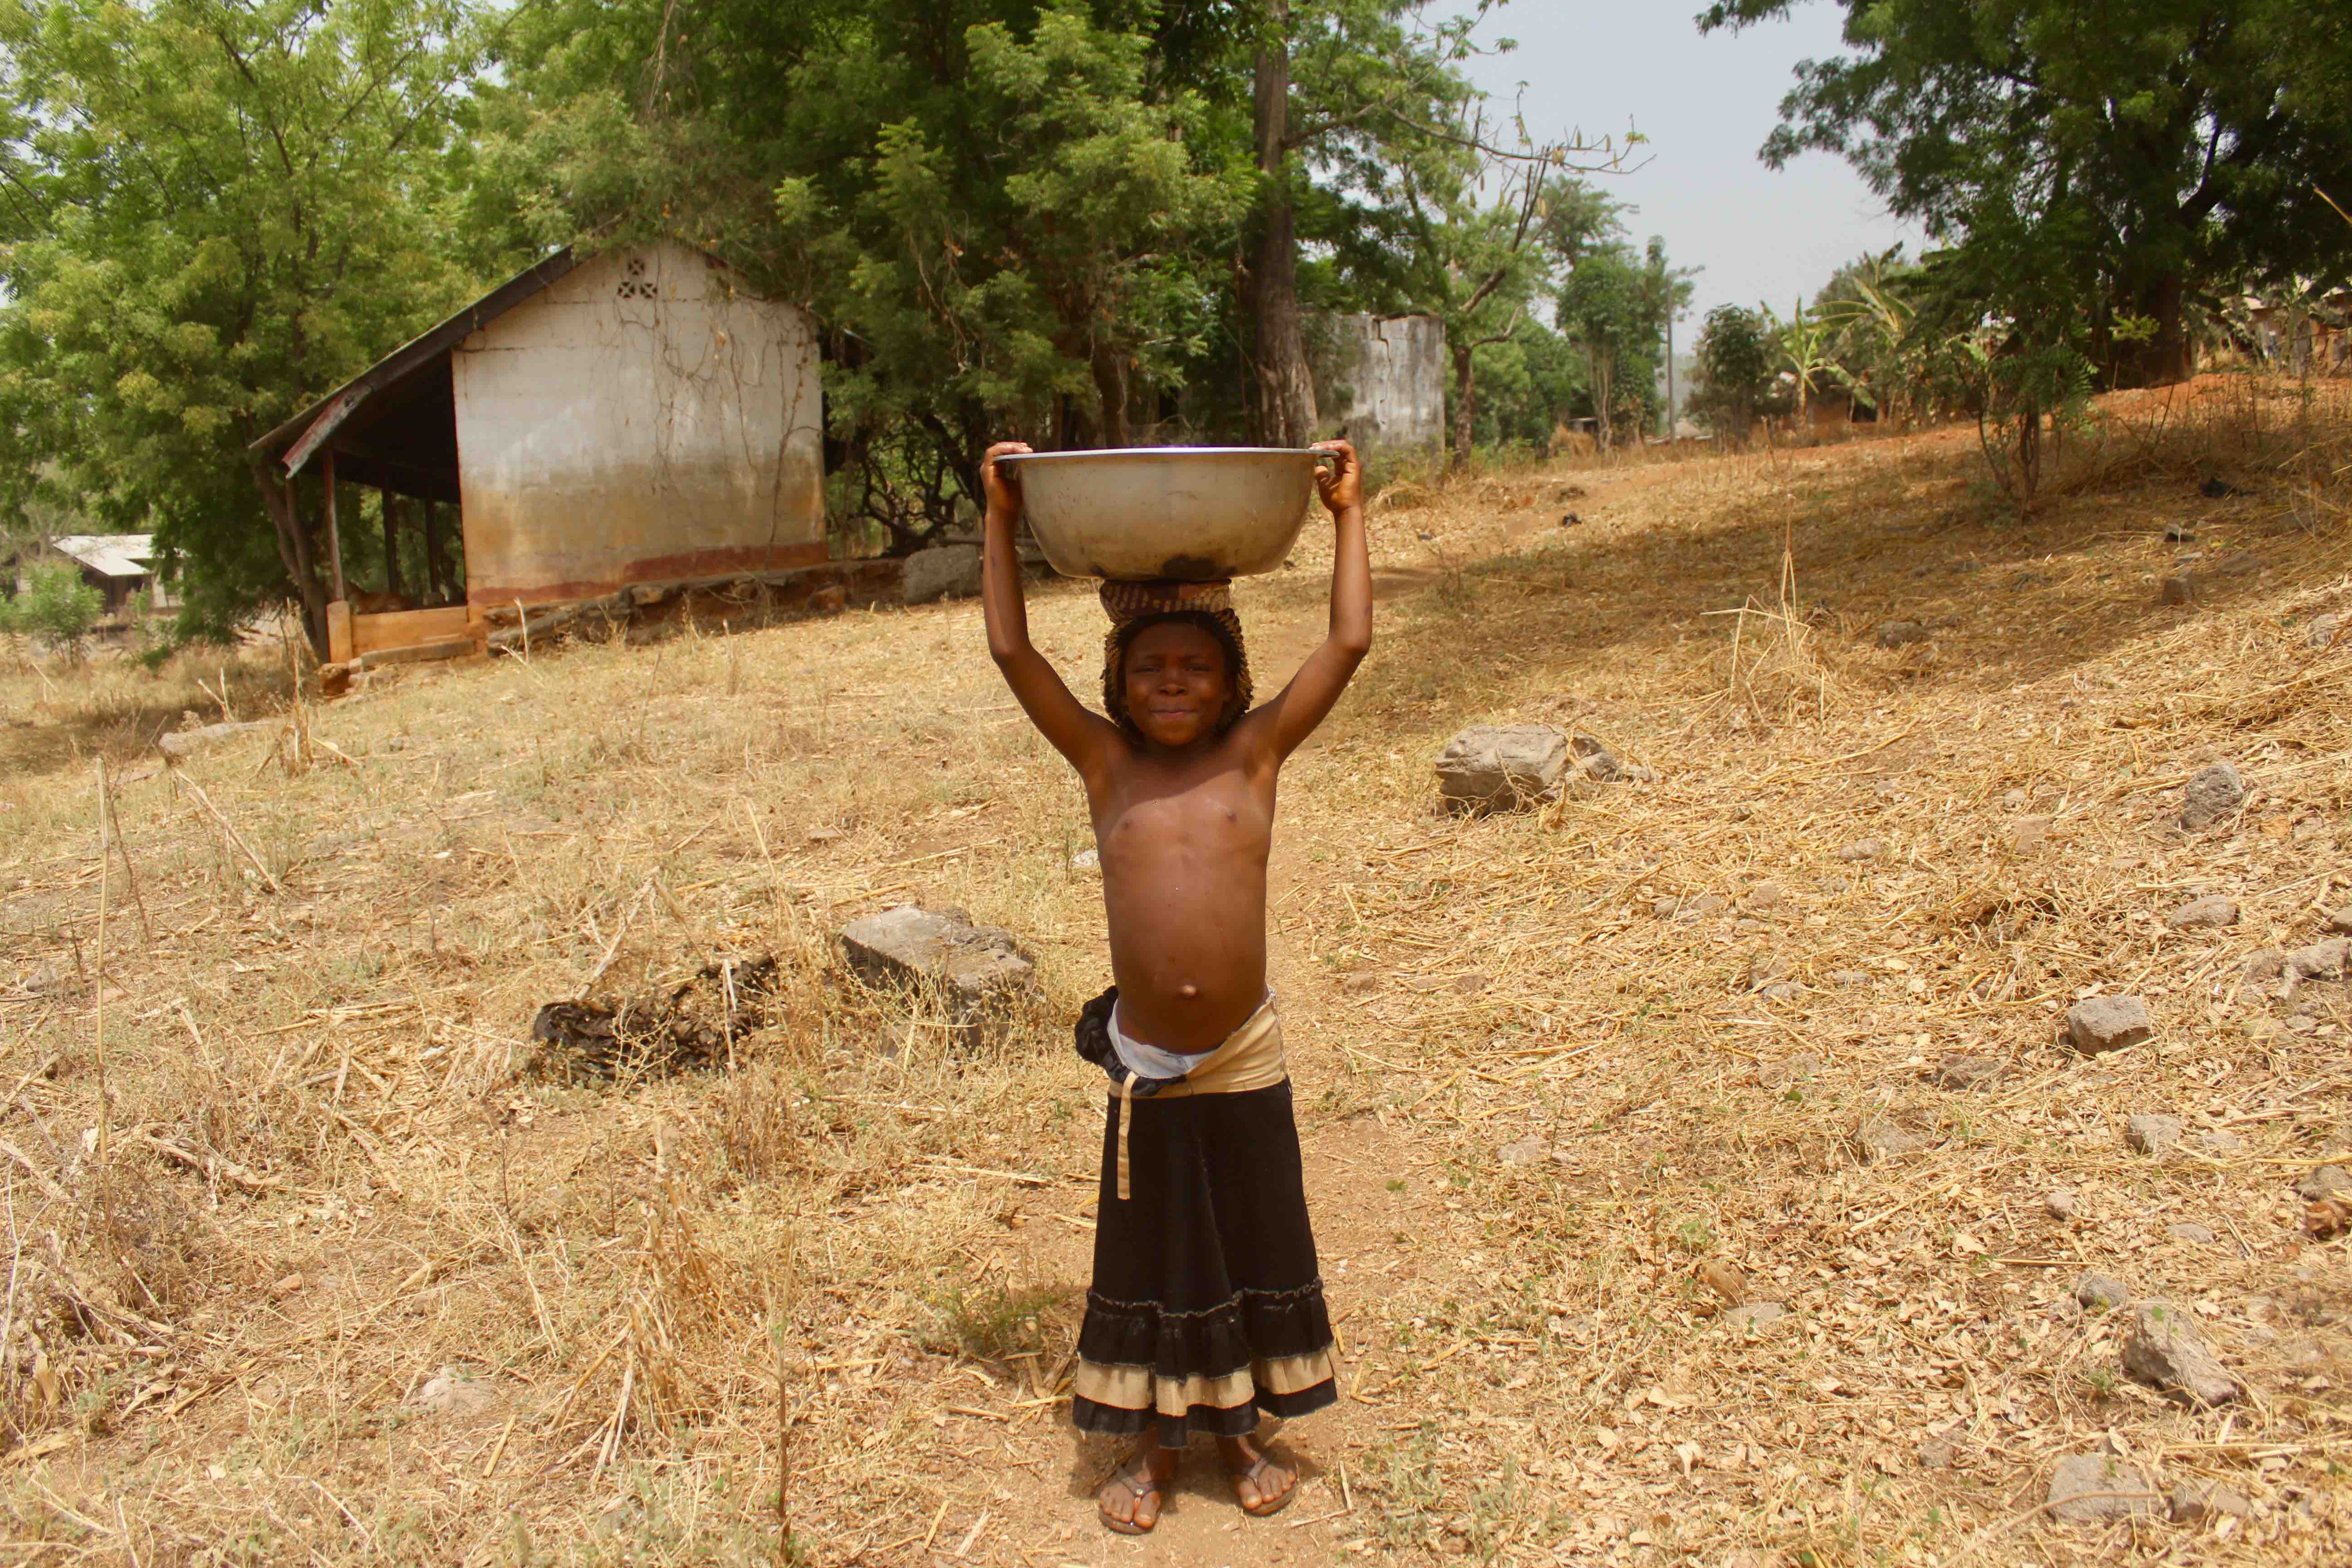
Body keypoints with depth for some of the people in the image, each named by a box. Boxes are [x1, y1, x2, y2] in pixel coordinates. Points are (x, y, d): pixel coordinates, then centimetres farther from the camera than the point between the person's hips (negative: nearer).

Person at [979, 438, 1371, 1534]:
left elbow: (1349, 642, -7)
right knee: (1148, 1258, 15)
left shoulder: (1254, 754, -3)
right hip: (1143, 1066, 0)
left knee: (1253, 1250, 16)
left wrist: (1347, 514, -3)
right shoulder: (1106, 762, -2)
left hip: (1245, 1061, 0)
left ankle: (1240, 1431, 38)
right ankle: (1153, 1442, 36)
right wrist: (1002, 521, -4)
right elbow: (1012, 651, -5)